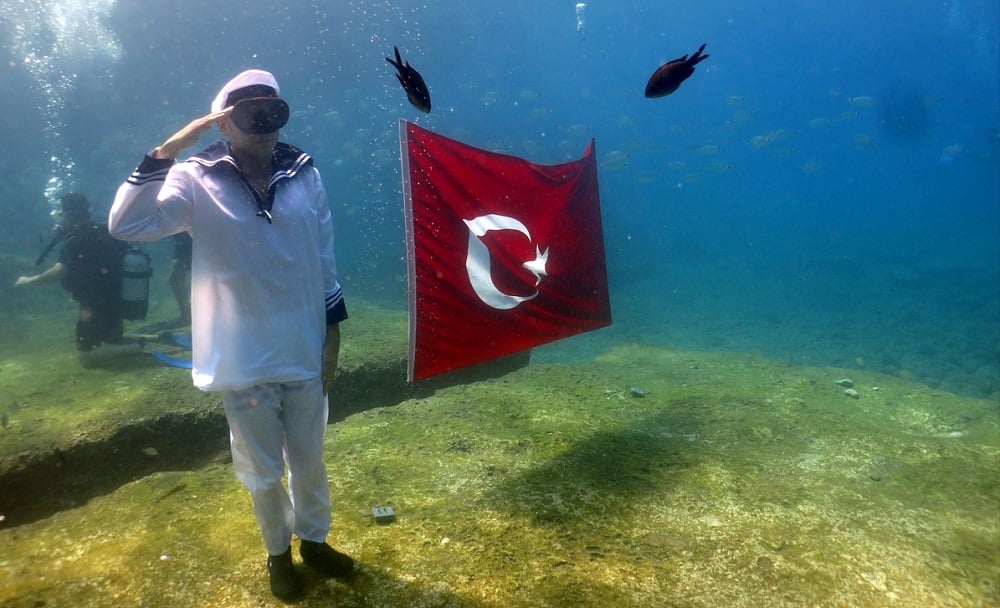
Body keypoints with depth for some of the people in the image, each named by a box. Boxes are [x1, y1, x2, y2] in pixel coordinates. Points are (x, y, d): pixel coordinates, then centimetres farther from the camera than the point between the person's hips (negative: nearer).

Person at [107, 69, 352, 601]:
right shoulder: (198, 181, -9)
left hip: (304, 354, 2)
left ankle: (314, 539, 45)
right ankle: (278, 552, 43)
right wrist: (167, 152, -29)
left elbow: (324, 262, 4)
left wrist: (332, 332, 5)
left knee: (309, 461, 20)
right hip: (244, 362, -2)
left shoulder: (304, 175, -2)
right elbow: (127, 225, -24)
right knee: (262, 471, 17)